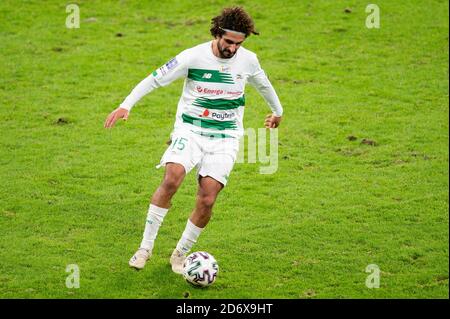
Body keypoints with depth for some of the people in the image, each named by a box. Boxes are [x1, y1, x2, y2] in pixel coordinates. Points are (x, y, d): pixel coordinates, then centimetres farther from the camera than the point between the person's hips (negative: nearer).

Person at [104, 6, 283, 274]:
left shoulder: (248, 60, 0)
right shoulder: (193, 57, -10)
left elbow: (263, 84, 22)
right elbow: (155, 79, -4)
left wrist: (278, 111, 39)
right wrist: (126, 106, -12)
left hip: (225, 138, 2)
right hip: (190, 130, -2)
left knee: (207, 199, -12)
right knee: (172, 179, -27)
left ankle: (180, 254, 10)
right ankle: (146, 247, -16)